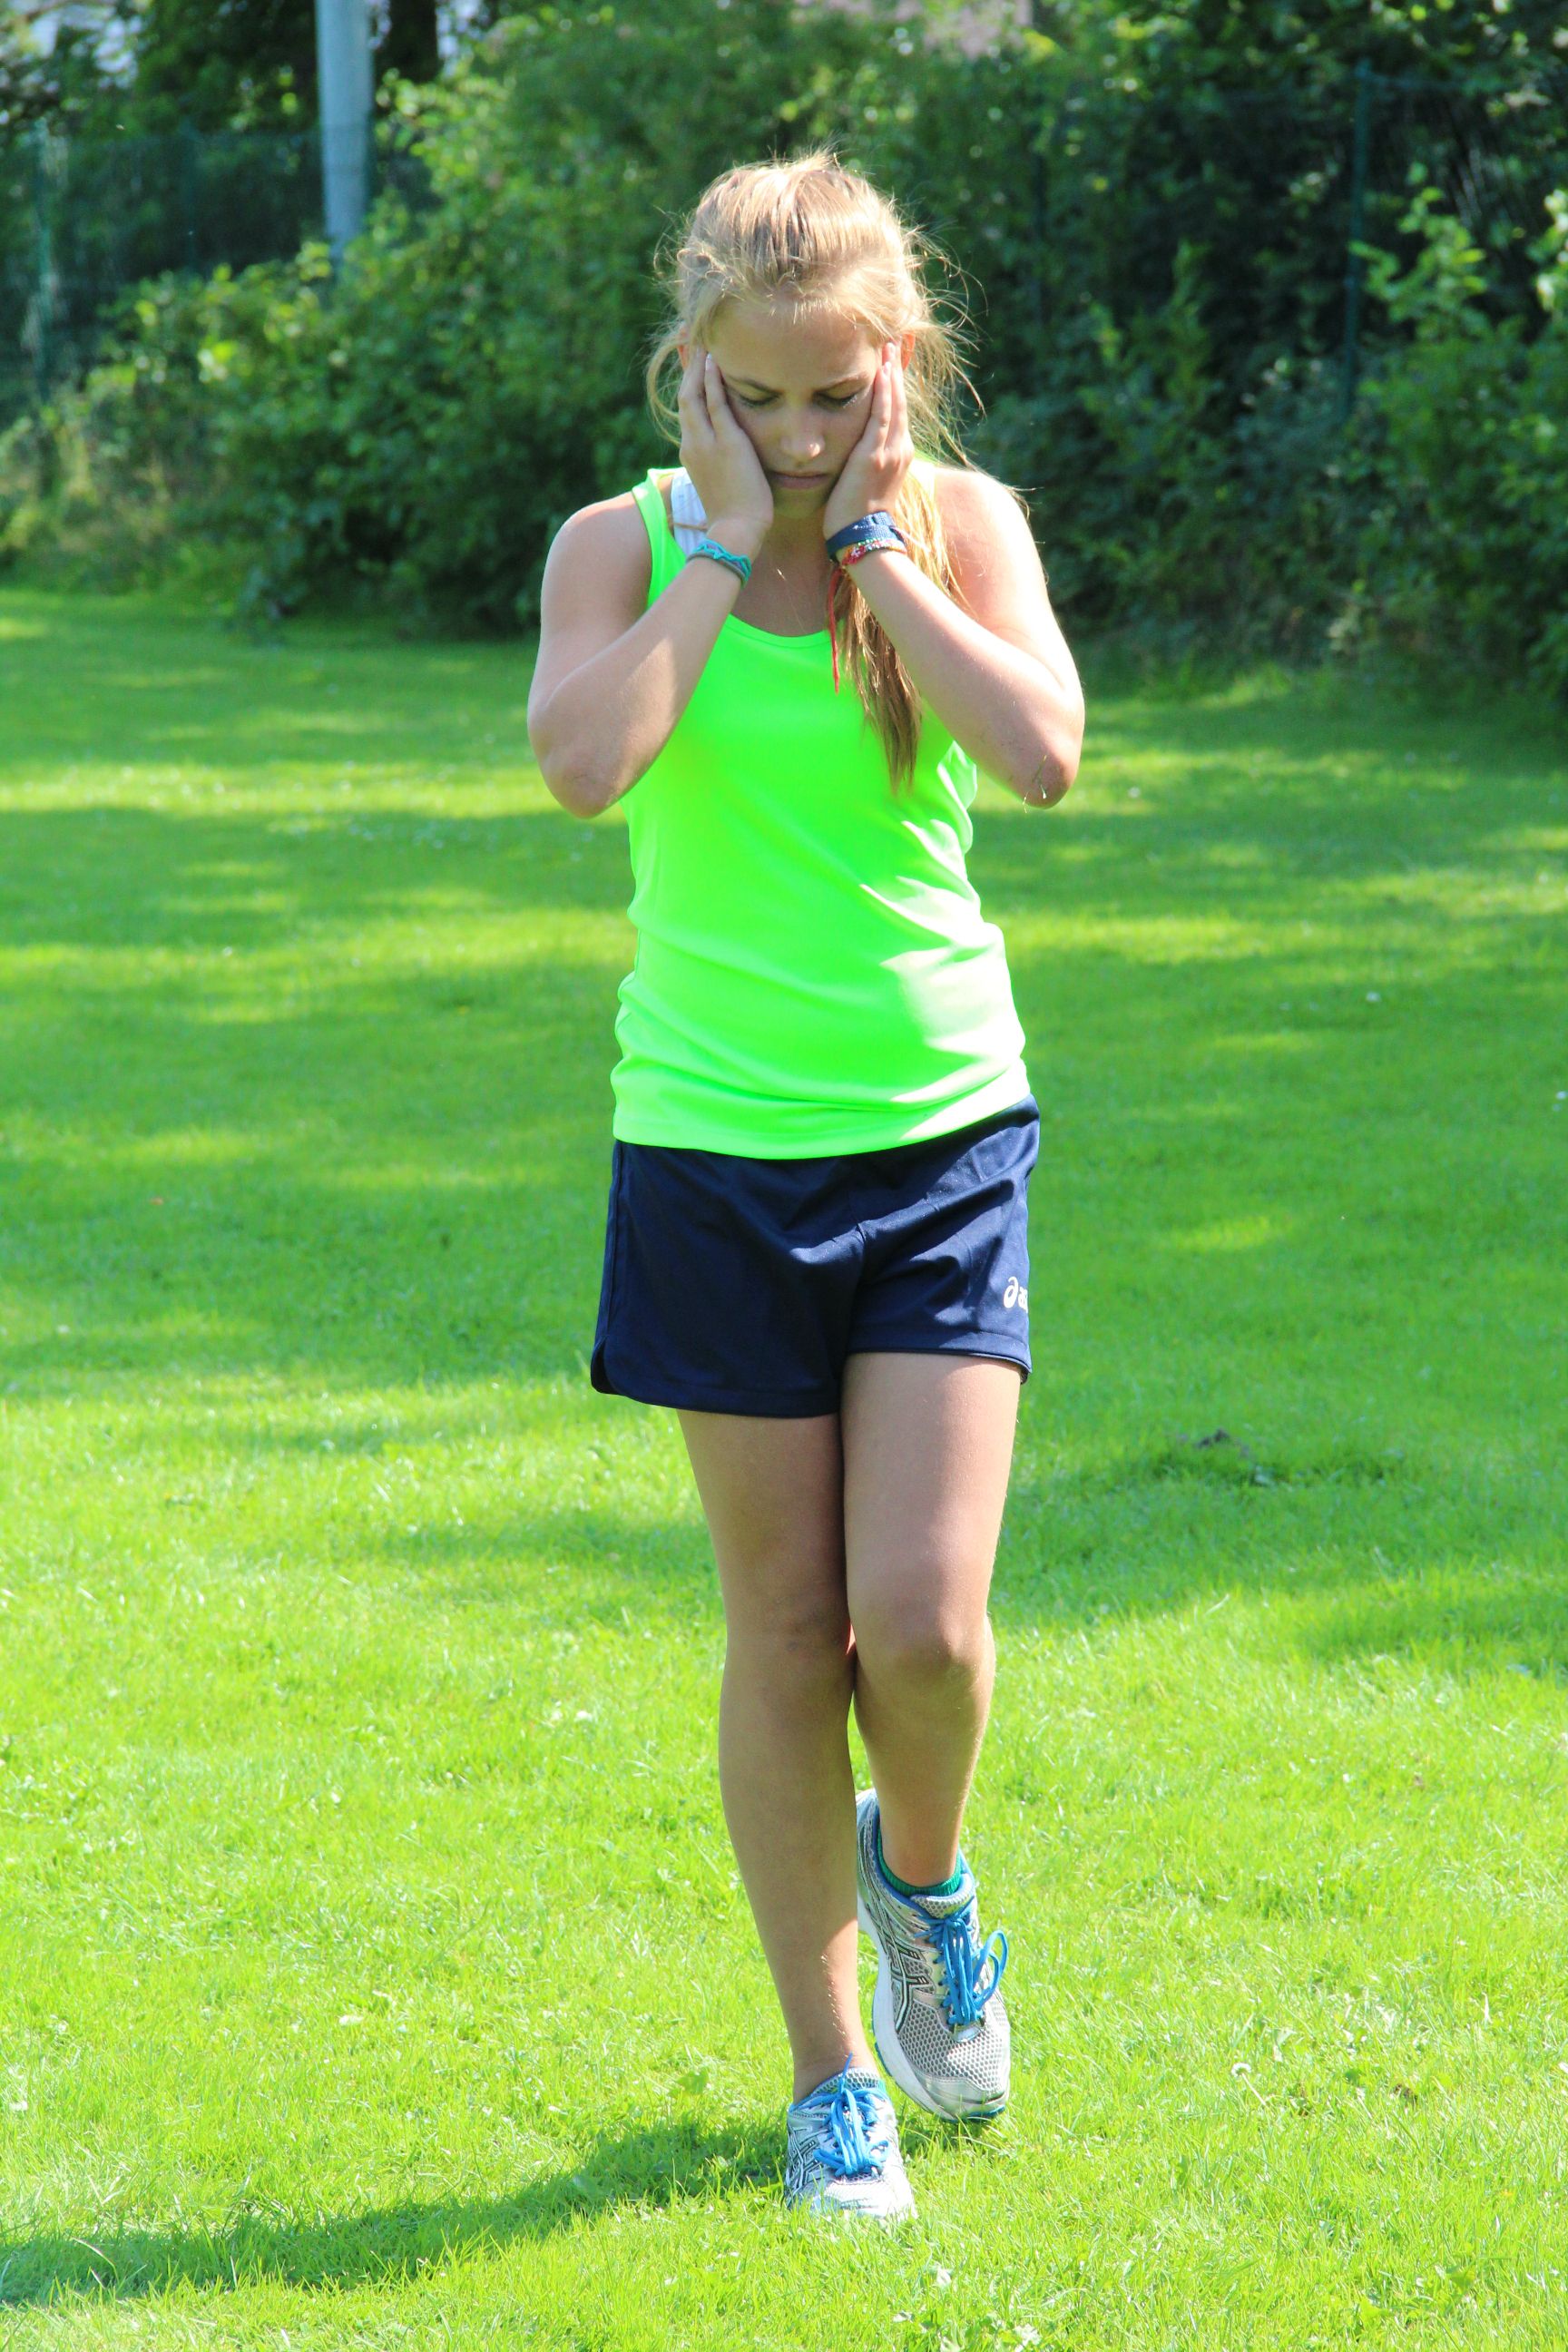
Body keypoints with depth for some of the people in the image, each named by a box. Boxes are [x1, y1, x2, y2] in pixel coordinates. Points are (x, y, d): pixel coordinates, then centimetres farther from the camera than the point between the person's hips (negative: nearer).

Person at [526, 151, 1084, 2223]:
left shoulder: (960, 523, -1)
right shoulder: (627, 545, -3)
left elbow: (1044, 756, -20)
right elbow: (584, 760, -24)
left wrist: (870, 537, -16)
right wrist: (725, 546, -18)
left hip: (946, 1136, 0)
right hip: (719, 1145, 0)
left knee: (924, 1624, -8)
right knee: (787, 1638, 5)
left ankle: (921, 1875, 26)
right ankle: (834, 2071, 20)